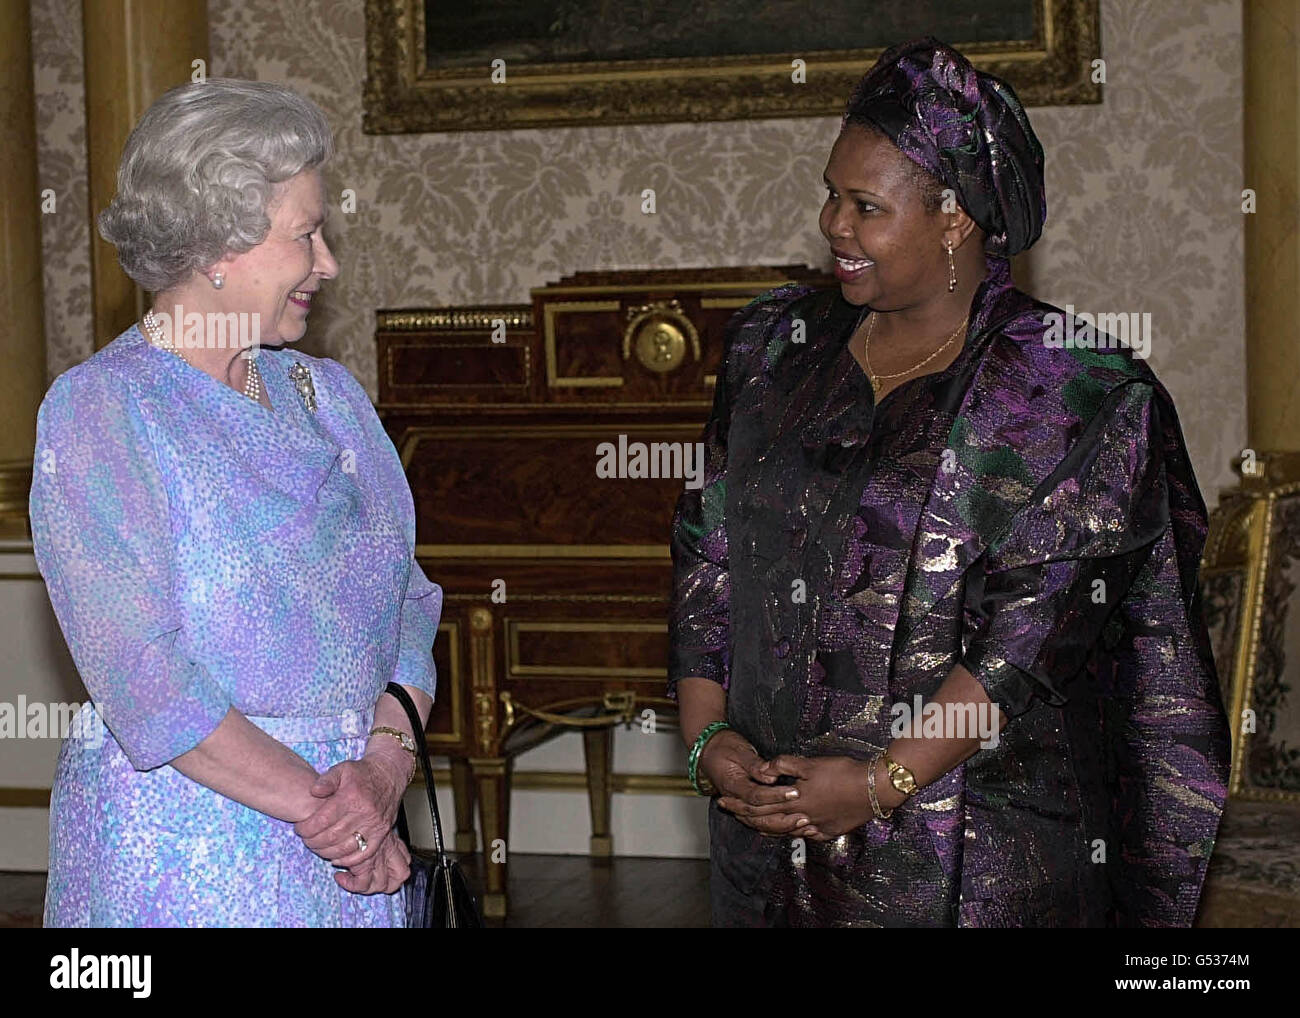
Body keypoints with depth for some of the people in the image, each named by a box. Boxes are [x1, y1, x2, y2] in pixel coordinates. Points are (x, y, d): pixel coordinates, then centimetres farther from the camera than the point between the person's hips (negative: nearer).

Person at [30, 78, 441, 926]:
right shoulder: (99, 410, -9)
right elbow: (140, 675, -17)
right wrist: (317, 803, -17)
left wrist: (387, 756, -11)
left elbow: (409, 601, 6)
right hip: (183, 849, -5)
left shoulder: (328, 394, 11)